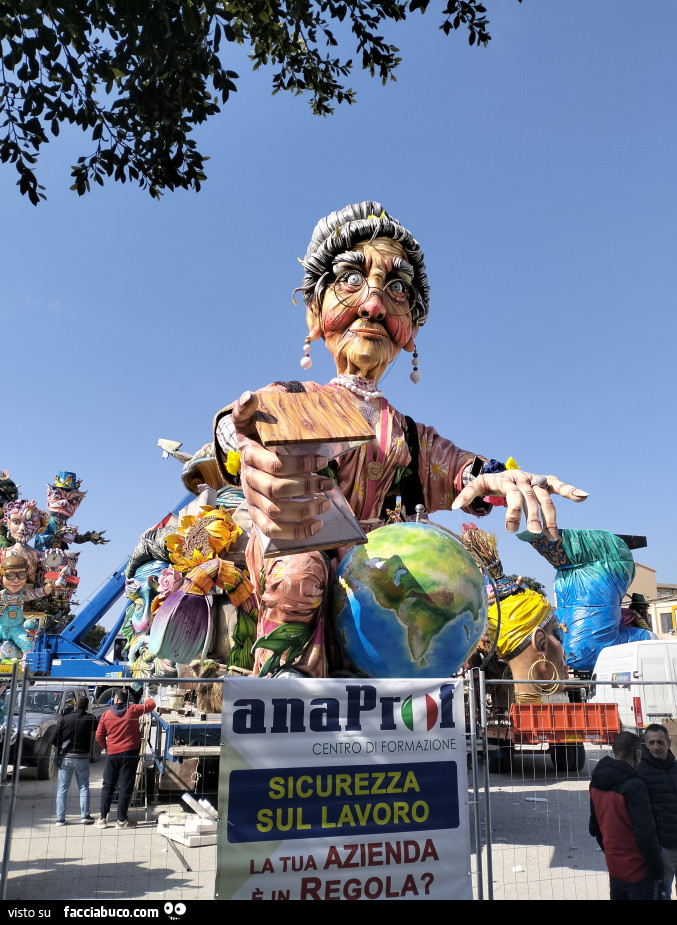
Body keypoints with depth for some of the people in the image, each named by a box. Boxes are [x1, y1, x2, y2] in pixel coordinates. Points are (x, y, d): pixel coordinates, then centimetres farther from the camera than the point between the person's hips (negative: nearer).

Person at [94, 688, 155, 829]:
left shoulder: (106, 714, 2)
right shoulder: (133, 710, -4)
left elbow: (99, 736, 6)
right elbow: (151, 705, 6)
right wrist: (147, 699, 28)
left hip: (111, 754, 2)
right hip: (129, 753, -2)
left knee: (108, 786, 12)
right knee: (125, 787, 2)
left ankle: (102, 819, 15)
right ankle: (122, 820, 6)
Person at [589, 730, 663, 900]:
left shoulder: (596, 783, 1)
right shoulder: (634, 786, -24)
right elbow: (646, 836, -23)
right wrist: (657, 871, -10)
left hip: (614, 869, 7)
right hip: (639, 873, -7)